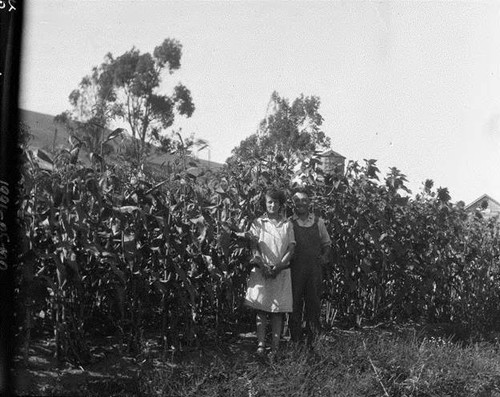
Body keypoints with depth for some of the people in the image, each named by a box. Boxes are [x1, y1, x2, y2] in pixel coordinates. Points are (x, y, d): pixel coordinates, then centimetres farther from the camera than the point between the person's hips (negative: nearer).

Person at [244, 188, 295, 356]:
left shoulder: (287, 224, 9)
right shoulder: (258, 223, 7)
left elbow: (291, 249, 3)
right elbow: (254, 247, 0)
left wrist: (278, 267, -11)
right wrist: (263, 266, -15)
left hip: (281, 271, 1)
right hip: (262, 271, 0)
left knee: (278, 310, -1)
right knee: (261, 309, -3)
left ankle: (275, 346, -1)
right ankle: (261, 344, -4)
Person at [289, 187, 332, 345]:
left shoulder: (318, 222, 10)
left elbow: (326, 243, 17)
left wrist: (325, 256, 1)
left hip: (315, 267, 2)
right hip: (295, 268, -2)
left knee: (314, 302, 5)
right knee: (295, 302, 1)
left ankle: (312, 338, 14)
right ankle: (295, 339, 10)